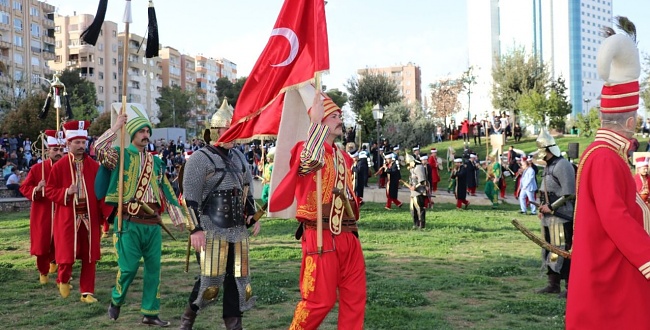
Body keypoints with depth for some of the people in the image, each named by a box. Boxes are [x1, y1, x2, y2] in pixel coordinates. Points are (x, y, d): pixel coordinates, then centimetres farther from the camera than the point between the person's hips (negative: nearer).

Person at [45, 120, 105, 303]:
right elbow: (49, 191, 1)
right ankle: (63, 280, 31)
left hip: (90, 217, 2)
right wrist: (66, 192, -17)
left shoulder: (94, 166, 2)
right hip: (67, 218, -2)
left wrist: (104, 213, -4)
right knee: (67, 255, -1)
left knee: (89, 256, 5)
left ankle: (87, 292, 17)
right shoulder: (59, 166, -2)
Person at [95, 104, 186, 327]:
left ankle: (150, 313, 17)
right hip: (129, 221, -5)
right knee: (128, 266, -4)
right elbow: (99, 148, -20)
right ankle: (116, 301, 25)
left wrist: (177, 216, 14)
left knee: (153, 267, 6)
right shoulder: (120, 155, 0)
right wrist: (117, 126, -13)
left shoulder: (155, 161, 14)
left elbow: (166, 189, 17)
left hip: (153, 222, 5)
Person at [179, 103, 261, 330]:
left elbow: (248, 189, 24)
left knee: (238, 279, 7)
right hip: (211, 231, -6)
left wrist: (253, 216, 16)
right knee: (211, 280, -1)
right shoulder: (201, 158, -6)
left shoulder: (239, 157, 15)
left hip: (238, 230, 6)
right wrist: (195, 229, -17)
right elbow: (190, 197, -11)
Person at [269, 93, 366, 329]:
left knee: (355, 297, 9)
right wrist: (317, 123, -28)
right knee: (320, 299, -3)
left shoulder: (344, 156, 17)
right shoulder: (307, 148, -7)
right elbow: (309, 162, -32)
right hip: (321, 236, -7)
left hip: (348, 235, 8)